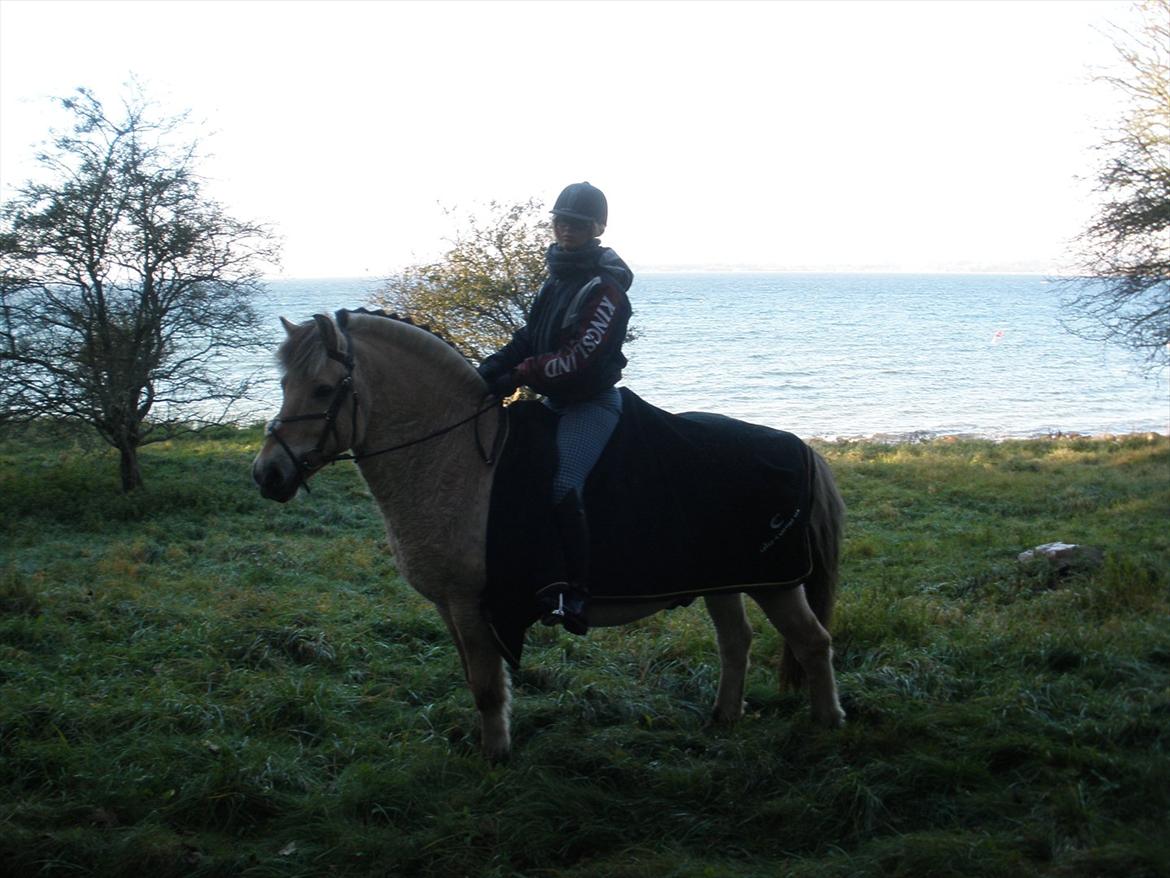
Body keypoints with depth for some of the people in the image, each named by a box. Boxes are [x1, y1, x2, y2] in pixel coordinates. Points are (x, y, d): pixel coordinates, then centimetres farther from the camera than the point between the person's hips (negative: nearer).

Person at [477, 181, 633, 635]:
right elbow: (531, 334, 13)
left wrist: (519, 376, -22)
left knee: (563, 485, -27)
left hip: (592, 402, -10)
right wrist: (496, 364, -3)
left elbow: (579, 358, -23)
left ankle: (575, 595, -27)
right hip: (557, 398, 10)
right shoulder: (557, 276, 13)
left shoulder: (605, 287, -15)